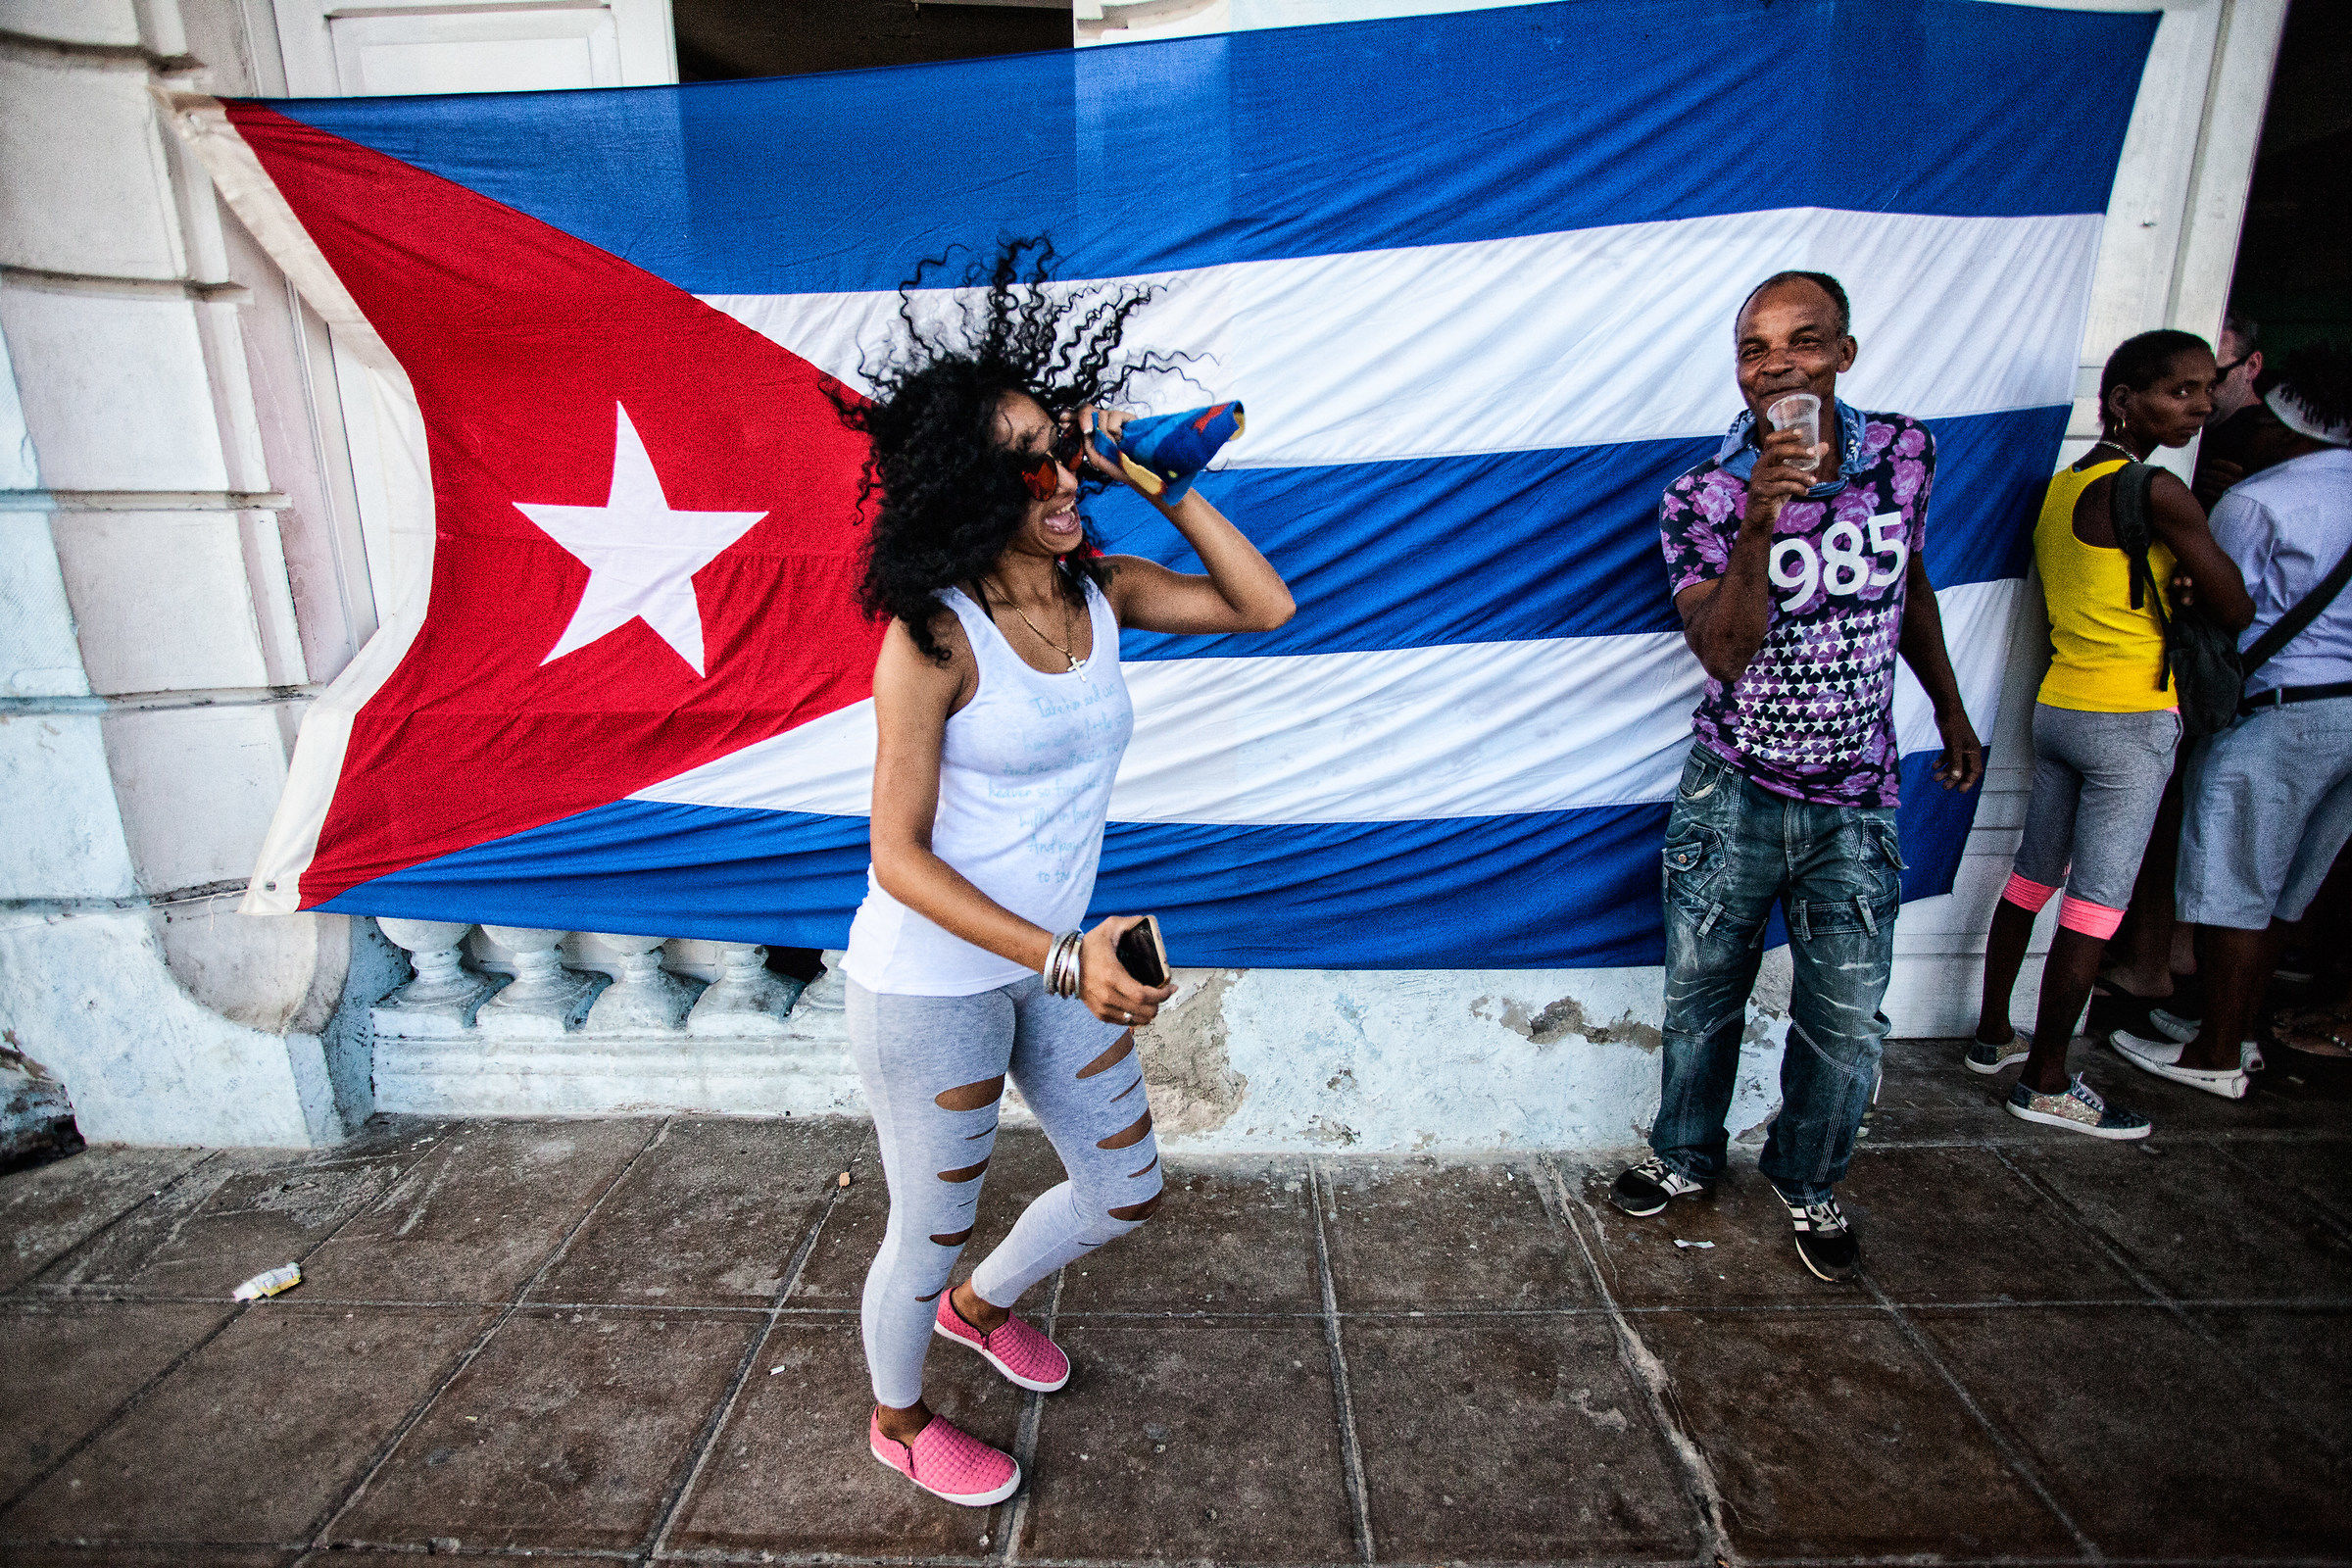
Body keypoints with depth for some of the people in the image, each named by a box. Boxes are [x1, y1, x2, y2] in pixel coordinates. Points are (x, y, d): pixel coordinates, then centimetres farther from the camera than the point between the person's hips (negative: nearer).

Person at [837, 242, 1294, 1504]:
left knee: (1124, 1189, 21)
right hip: (931, 982, -6)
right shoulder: (934, 636, -21)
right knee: (929, 1232, 15)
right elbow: (897, 855, -20)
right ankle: (897, 1419, 50)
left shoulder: (1098, 591, -2)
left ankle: (978, 1306, 52)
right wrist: (1062, 958, -27)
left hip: (1053, 964, 7)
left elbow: (1264, 606, 2)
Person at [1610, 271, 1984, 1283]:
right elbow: (1723, 653, -23)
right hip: (1732, 797, -2)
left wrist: (1950, 709, 20)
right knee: (1701, 1000, 13)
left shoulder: (1903, 452, -3)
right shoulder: (1702, 499, -13)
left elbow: (1910, 583, 14)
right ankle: (1685, 1156, 37)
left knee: (1845, 1026, 10)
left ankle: (1807, 1183, 35)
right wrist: (1759, 526, -36)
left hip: (1854, 805, 2)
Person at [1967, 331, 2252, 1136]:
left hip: (2057, 705, 9)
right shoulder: (2154, 491, -14)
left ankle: (1993, 1035, 27)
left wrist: (2168, 602, 13)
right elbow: (2238, 612, -9)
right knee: (2097, 906, -2)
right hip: (2131, 722, -8)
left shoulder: (2061, 486, 11)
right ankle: (2046, 1083, 7)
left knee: (2032, 877, 16)